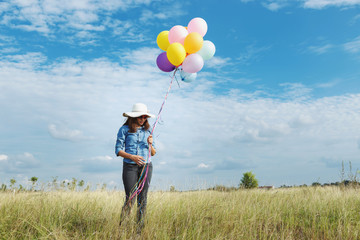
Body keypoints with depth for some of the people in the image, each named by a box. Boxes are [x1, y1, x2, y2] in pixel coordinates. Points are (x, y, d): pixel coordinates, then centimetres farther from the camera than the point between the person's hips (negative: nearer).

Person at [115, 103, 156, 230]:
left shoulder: (147, 130, 12)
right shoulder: (124, 129, 1)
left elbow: (153, 153, 13)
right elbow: (118, 150, -3)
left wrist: (150, 144, -8)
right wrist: (132, 157, -18)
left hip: (146, 166, 3)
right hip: (129, 166, -3)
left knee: (142, 198, 5)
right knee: (130, 199, -6)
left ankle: (140, 228, 14)